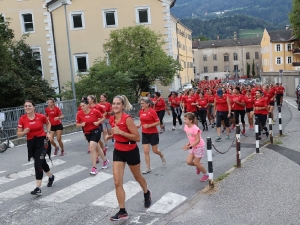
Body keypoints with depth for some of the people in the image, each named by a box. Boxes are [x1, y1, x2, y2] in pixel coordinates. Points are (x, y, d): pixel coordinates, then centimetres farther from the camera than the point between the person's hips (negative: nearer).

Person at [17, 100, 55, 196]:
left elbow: (48, 123, 13)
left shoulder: (41, 117, -9)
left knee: (38, 164, -14)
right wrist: (24, 132, -22)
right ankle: (51, 176, 47)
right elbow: (18, 134, -1)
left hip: (42, 141, -3)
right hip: (31, 143, 4)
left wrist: (48, 132, -1)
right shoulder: (22, 119, -6)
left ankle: (38, 188, -11)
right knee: (42, 162, 20)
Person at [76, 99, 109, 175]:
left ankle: (94, 168, -7)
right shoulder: (79, 114, -8)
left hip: (96, 131, -5)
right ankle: (105, 160, 42)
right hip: (87, 133, 5)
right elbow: (77, 124, 3)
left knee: (92, 148, -17)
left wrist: (98, 122, -16)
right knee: (97, 148, 18)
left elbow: (103, 117, 0)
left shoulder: (95, 111, -15)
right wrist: (81, 124, -18)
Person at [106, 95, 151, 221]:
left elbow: (137, 137, -23)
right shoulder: (112, 119, -2)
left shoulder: (127, 119, -22)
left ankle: (147, 194, 51)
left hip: (131, 151, -5)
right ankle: (122, 212, 8)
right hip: (118, 152, 5)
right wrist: (110, 136, -4)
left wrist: (120, 132, -29)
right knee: (117, 183, -3)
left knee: (137, 177, 19)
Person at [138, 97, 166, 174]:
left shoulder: (152, 111, -17)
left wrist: (149, 125, -23)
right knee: (146, 151, 0)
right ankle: (148, 168, 10)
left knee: (155, 150, 9)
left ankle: (162, 156, 43)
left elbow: (158, 122, -13)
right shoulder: (141, 111, 0)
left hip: (153, 133, -5)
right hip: (144, 133, 5)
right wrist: (139, 125, -2)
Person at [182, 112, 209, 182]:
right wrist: (188, 144, -4)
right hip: (192, 146, 7)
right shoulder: (186, 127, -4)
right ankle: (198, 165, 30)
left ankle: (206, 174, 21)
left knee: (196, 163, -1)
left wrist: (189, 147, -32)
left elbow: (197, 140, -27)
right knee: (188, 162, -1)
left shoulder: (195, 129, -28)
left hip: (199, 147, -7)